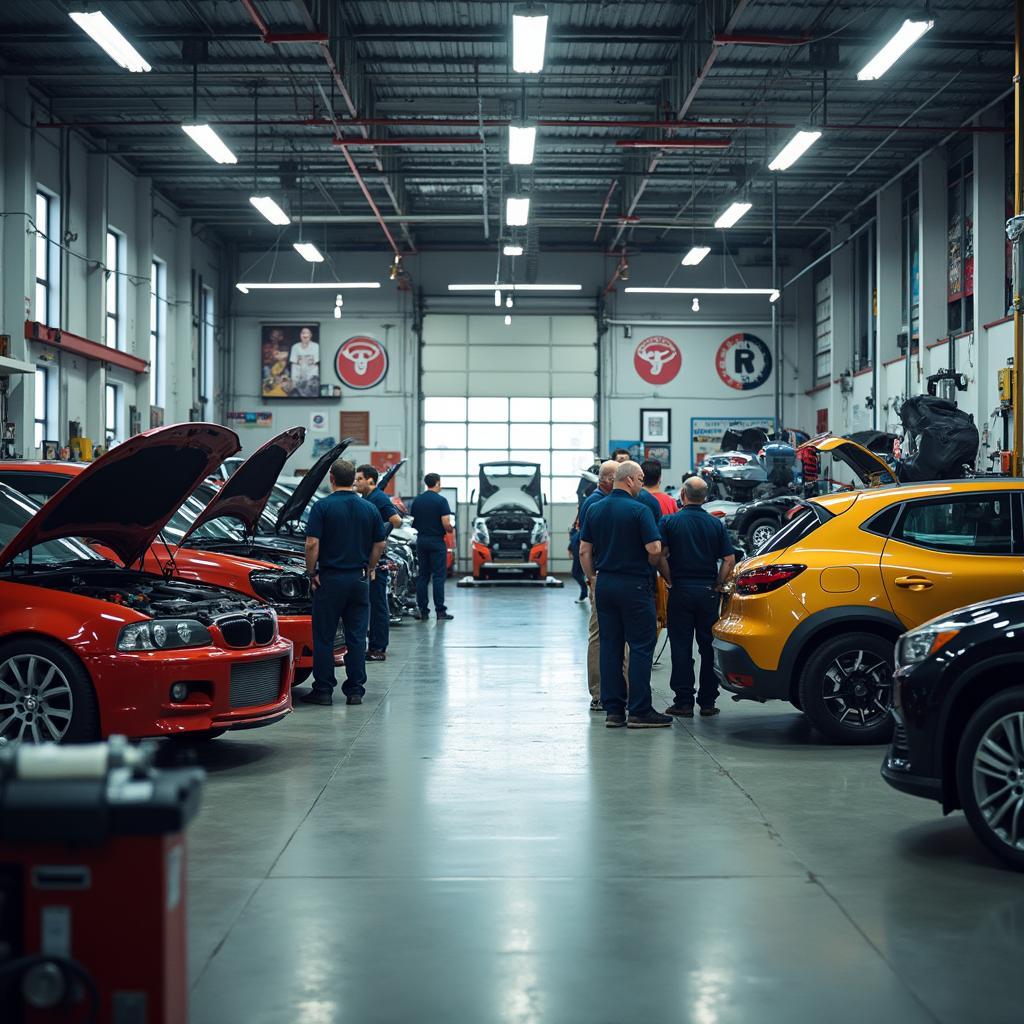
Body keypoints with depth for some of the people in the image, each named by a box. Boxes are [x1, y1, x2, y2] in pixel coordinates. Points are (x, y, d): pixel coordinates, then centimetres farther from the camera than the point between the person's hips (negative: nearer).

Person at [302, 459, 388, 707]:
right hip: (359, 580, 3)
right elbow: (379, 545, 9)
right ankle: (355, 690, 9)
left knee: (324, 638, 4)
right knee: (356, 638, 8)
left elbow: (312, 543, -13)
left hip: (330, 579, -3)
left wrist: (312, 573, -2)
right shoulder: (369, 509, 5)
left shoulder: (323, 507, -8)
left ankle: (323, 691, 5)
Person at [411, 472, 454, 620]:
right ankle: (440, 610, -4)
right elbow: (446, 524, -16)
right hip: (436, 541, -5)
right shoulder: (441, 500, -11)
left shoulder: (417, 500, 6)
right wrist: (450, 529, 5)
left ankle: (422, 610, 7)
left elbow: (412, 521, 9)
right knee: (439, 576, -2)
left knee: (422, 575, 8)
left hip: (421, 540, 5)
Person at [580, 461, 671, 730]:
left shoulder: (595, 510, 7)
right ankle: (640, 711, -2)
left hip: (604, 584, 6)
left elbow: (584, 551, 8)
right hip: (634, 585, -6)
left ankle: (613, 709, 9)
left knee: (610, 647, 9)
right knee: (641, 647, -1)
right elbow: (654, 549, -17)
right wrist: (650, 566, 3)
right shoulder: (639, 510, -12)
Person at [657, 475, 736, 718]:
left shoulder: (669, 522, -4)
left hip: (680, 591, -2)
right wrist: (718, 584, 5)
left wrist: (669, 580, -4)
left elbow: (660, 555, -15)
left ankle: (684, 702, 2)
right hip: (708, 592, 2)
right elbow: (729, 559, -2)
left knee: (681, 648, 2)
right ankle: (708, 702, 11)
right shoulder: (716, 524, 4)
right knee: (709, 648, 8)